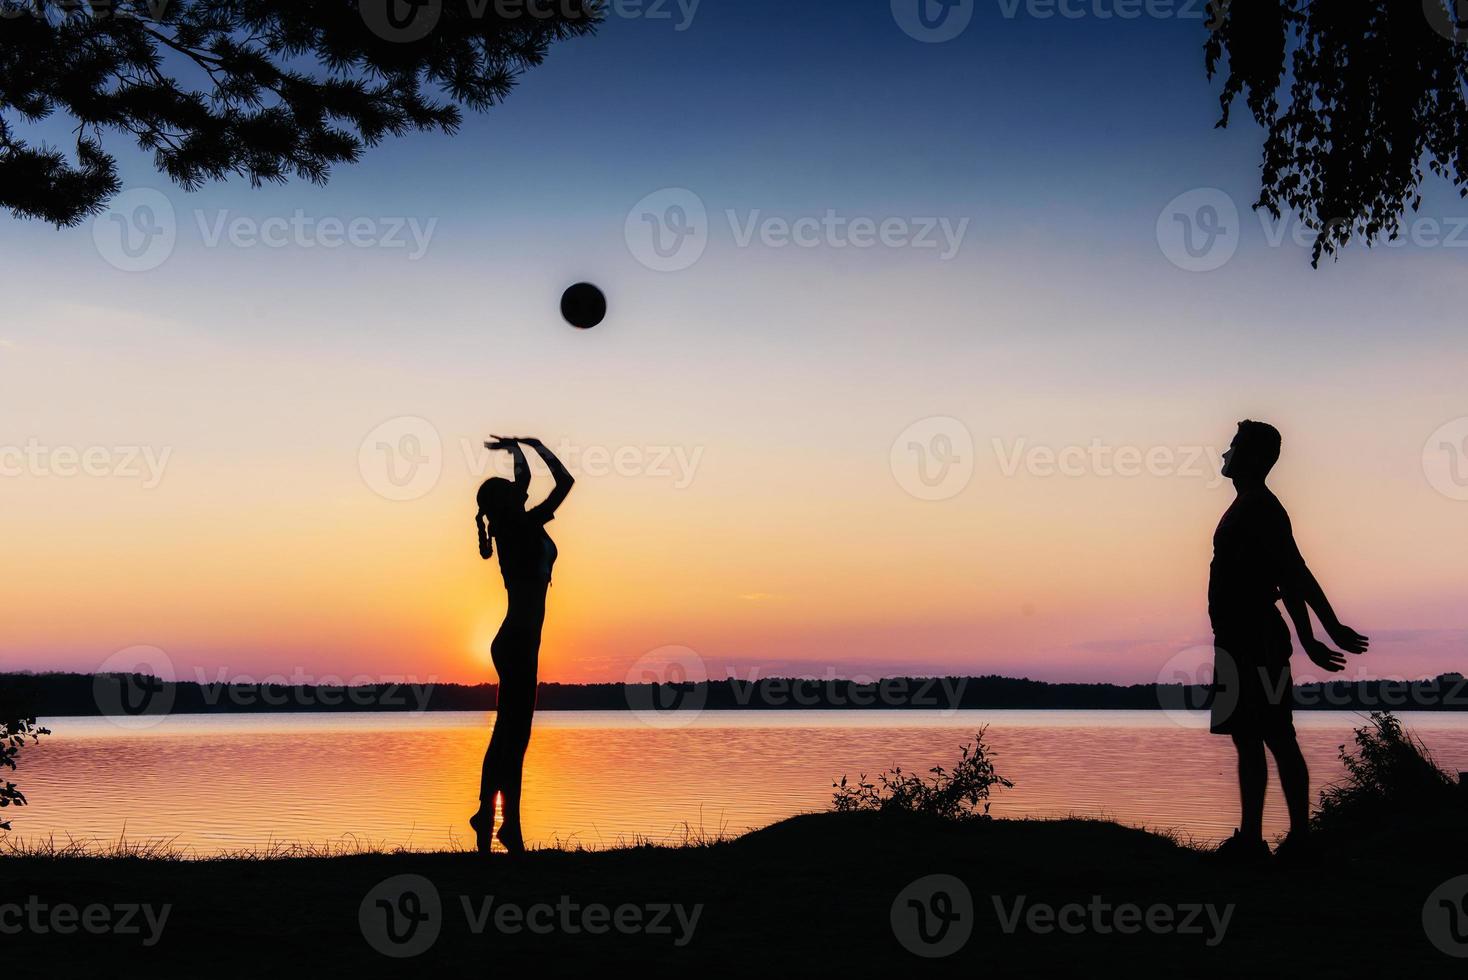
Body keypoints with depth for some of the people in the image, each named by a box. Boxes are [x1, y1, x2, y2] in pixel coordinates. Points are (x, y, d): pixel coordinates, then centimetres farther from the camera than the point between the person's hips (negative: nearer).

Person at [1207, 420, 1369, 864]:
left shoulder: (1260, 509, -12)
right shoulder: (1249, 508, 18)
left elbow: (1292, 577, -17)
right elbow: (1293, 577, 18)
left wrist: (1312, 638, -20)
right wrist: (1326, 630, 19)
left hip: (1255, 644, -10)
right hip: (1242, 642, 10)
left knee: (1277, 740, -6)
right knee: (1248, 740, 10)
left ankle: (1299, 836, -2)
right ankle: (1249, 838, 15)